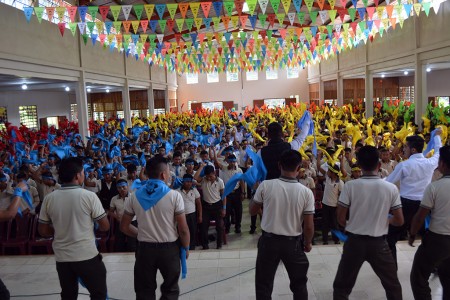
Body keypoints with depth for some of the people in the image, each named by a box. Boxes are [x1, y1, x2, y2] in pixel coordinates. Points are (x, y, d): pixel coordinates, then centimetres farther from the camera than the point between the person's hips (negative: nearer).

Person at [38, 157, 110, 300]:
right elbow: (105, 227, -8)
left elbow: (43, 231, 4)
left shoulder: (49, 198, -3)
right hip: (87, 256, -4)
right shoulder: (89, 196, -13)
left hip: (62, 257, 4)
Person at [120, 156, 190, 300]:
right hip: (169, 248, -2)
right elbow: (183, 229, -13)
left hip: (144, 248, 2)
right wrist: (186, 247, 4)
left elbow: (124, 226, 4)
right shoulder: (174, 196, -15)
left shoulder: (134, 196, -3)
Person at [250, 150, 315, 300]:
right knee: (299, 283, 23)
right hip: (293, 243, 1)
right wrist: (308, 243, 10)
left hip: (268, 240, 0)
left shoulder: (266, 185, -14)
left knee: (264, 284, 15)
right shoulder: (306, 192, -14)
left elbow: (252, 211, 0)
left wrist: (256, 191, 15)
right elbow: (309, 226, -9)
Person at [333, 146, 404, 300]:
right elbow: (399, 221, -2)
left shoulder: (350, 186, -11)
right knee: (392, 286, 23)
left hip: (354, 242, -1)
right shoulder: (391, 188, -7)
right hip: (379, 243, 1)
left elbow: (340, 219, -8)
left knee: (341, 286, 13)